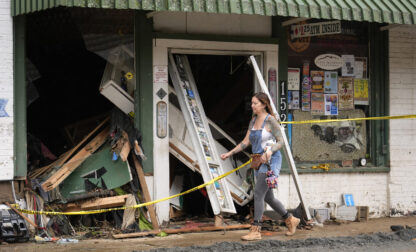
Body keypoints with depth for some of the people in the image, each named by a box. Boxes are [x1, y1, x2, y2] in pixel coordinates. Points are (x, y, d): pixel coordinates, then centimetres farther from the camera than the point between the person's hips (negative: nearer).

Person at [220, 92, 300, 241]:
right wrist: (230, 153, 11)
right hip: (259, 162, 8)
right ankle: (290, 220, 30)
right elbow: (246, 142, 15)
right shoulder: (253, 121, 12)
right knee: (268, 197, 13)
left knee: (258, 193, -14)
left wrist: (269, 152, -28)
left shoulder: (270, 120, -11)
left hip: (271, 161, -8)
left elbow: (280, 142, -12)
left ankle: (255, 230, -12)